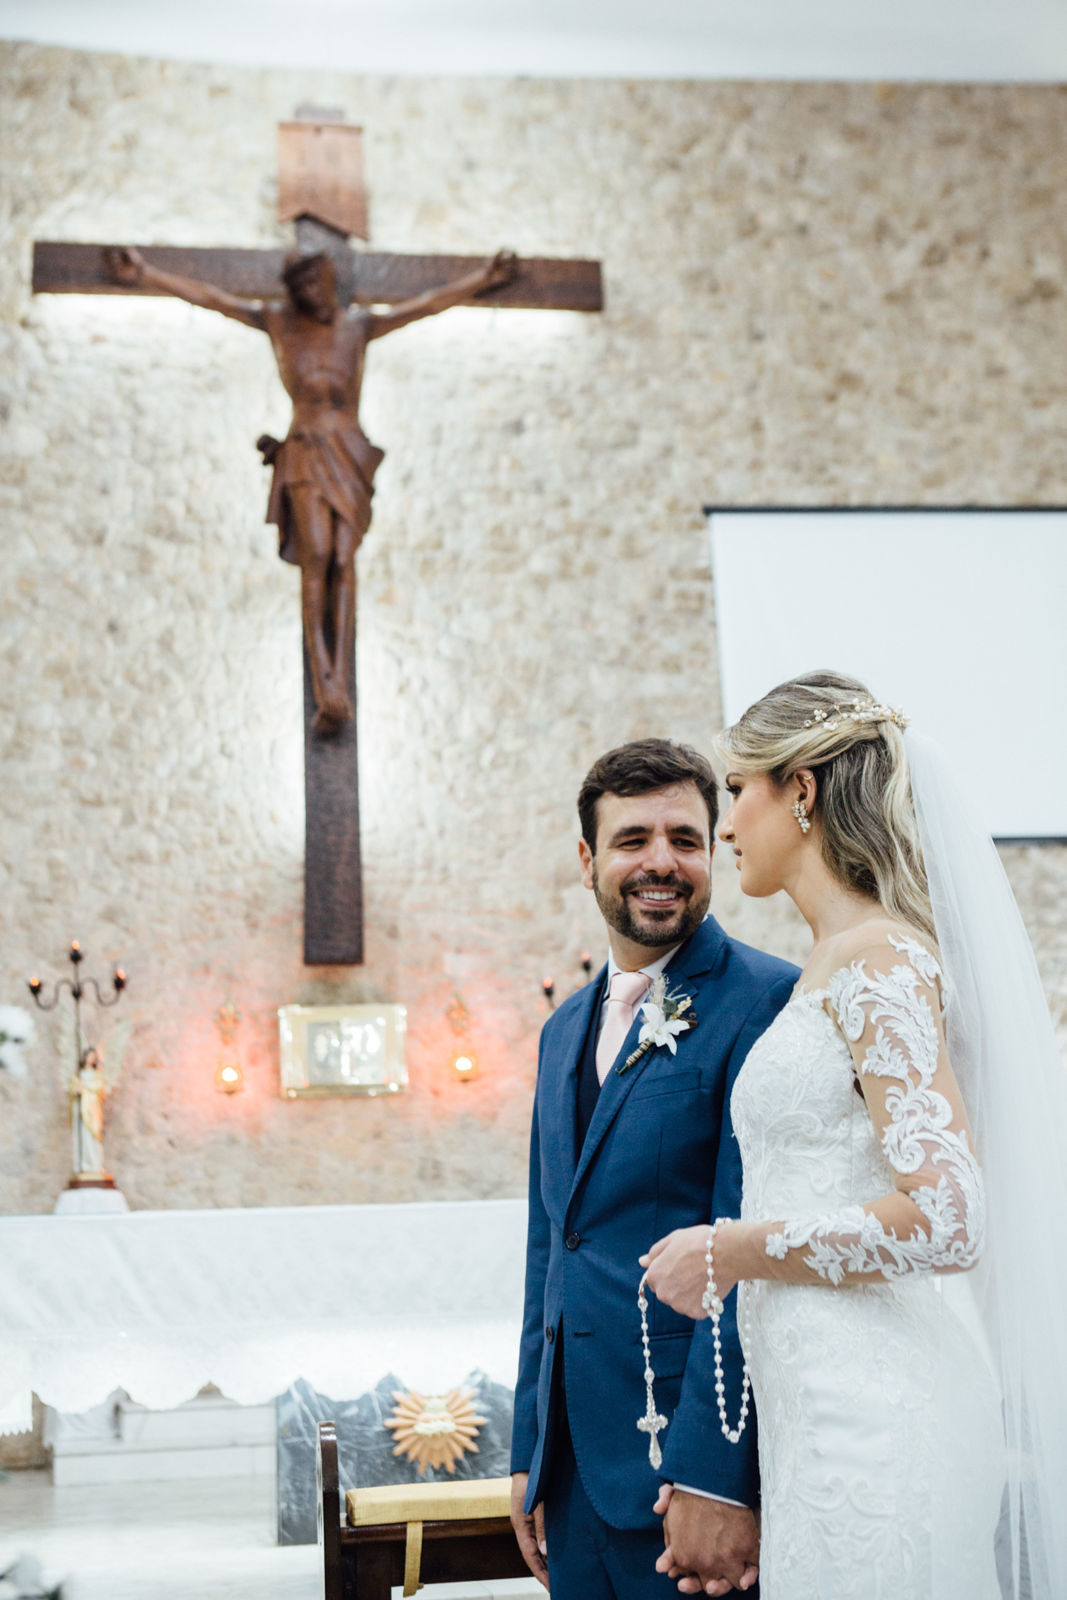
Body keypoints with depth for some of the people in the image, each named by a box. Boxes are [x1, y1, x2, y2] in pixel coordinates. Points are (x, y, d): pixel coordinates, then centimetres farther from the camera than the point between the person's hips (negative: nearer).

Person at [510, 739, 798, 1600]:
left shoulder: (768, 1001, -10)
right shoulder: (566, 1029, 16)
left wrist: (716, 1473, -20)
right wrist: (531, 1454, 16)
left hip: (697, 1455, -7)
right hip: (577, 1463, 7)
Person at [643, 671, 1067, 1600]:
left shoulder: (880, 963, -12)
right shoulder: (828, 968, 16)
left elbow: (945, 1221, -22)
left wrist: (729, 1251, -11)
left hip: (869, 1424, -9)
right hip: (824, 1411, 9)